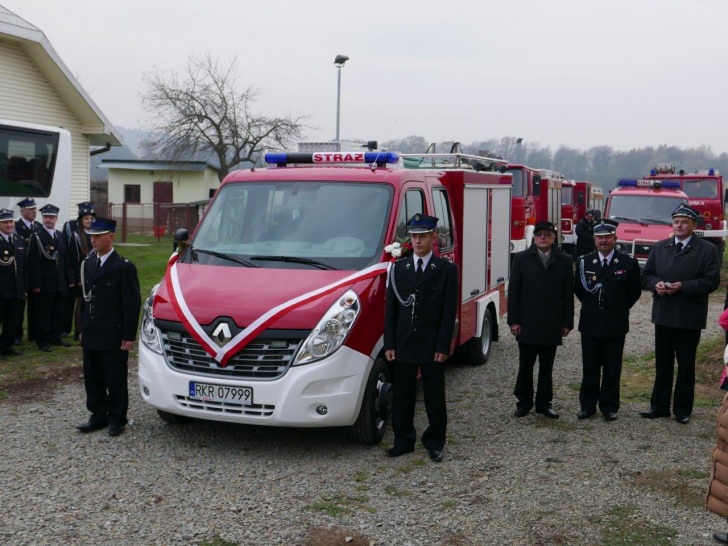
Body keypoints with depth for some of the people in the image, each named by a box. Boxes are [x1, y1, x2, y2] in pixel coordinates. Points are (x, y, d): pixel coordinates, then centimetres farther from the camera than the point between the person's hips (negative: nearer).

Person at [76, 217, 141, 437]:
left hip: (113, 336, -6)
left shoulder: (123, 267, -11)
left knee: (115, 379, 4)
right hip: (91, 335, 7)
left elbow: (132, 304, -11)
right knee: (92, 378, 12)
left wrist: (129, 336, -12)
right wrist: (83, 328, 13)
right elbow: (86, 298, 16)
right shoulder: (88, 263, 10)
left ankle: (116, 419, 17)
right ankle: (98, 416, 25)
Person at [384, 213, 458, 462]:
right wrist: (389, 344, -1)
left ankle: (435, 443, 19)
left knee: (434, 397, 6)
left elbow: (449, 311, -4)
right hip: (403, 345, 3)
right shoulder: (398, 268, 7)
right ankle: (403, 441, 21)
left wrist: (443, 346, -11)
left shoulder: (447, 269, 0)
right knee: (401, 396, 9)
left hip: (432, 346, -2)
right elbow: (390, 309, 6)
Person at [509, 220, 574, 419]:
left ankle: (544, 404, 18)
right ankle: (524, 402, 17)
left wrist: (567, 322, 1)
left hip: (552, 325, 1)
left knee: (547, 366, 8)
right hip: (527, 324, -1)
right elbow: (513, 292, 1)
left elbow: (568, 294, 5)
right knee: (525, 365, 5)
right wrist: (514, 320, -5)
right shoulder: (521, 259, 3)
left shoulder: (565, 261, 5)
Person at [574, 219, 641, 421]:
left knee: (612, 369, 5)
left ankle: (609, 406, 16)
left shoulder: (628, 263, -3)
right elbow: (577, 288, 15)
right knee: (589, 367, 7)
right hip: (590, 323, 1)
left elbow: (635, 291, 8)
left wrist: (621, 308, 6)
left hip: (616, 325, -1)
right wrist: (590, 306, 11)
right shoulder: (584, 262, 1)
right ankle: (587, 405, 17)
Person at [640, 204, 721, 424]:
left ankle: (682, 410, 14)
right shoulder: (659, 247, 10)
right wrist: (655, 284, -11)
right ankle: (659, 406, 18)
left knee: (686, 365, 5)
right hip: (663, 315, 4)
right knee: (662, 363, 10)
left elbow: (712, 280, -10)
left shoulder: (707, 250, -3)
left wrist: (683, 287, -19)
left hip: (689, 317, -3)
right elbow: (646, 275, 11)